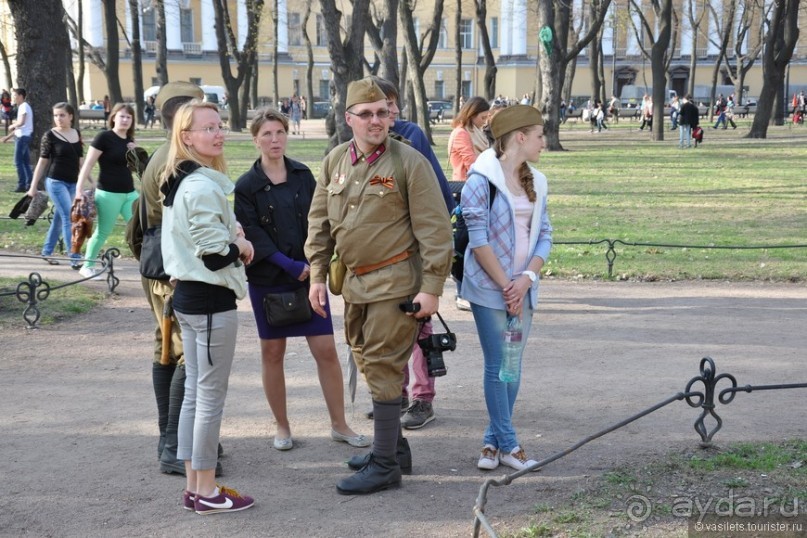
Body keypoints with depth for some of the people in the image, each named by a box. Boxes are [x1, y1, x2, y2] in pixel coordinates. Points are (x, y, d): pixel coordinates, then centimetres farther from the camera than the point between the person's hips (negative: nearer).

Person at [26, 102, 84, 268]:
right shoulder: (50, 136, -7)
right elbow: (42, 162, -4)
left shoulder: (77, 134, 7)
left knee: (59, 218, 13)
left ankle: (47, 252, 28)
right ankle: (75, 259, -13)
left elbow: (80, 159, 15)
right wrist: (33, 186, -4)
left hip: (73, 182, 5)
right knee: (69, 217, -12)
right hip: (55, 181, -5)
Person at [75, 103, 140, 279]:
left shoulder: (129, 140, 9)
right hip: (108, 193, -6)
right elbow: (88, 164, -12)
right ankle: (87, 266, 19)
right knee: (103, 232, 4)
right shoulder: (104, 137, -10)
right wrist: (80, 189, -17)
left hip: (129, 193, 6)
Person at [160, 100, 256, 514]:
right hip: (212, 300, -10)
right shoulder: (204, 186, -19)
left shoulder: (179, 181, 12)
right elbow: (214, 254, -23)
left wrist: (233, 235, 3)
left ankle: (193, 487, 22)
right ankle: (207, 492, 8)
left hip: (187, 295, 10)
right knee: (211, 396, -1)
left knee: (193, 391, 14)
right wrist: (241, 247, -4)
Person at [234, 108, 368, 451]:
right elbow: (252, 234, -9)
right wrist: (289, 265, -16)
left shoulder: (303, 175, 5)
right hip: (267, 279, -2)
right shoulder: (247, 186, -3)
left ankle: (339, 425, 11)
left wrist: (313, 263, -11)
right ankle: (282, 427, 20)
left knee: (326, 350, -1)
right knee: (272, 351, 7)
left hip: (308, 275, 2)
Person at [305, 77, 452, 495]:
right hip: (356, 280, 7)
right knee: (366, 361, 16)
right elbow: (319, 221, 14)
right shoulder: (336, 161, 7)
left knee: (383, 367, -6)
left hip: (395, 282, -7)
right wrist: (317, 276, 9)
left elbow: (434, 229, -12)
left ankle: (385, 465, 2)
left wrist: (432, 288, -16)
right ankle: (393, 443, 32)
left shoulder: (410, 163, -11)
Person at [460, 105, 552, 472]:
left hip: (523, 289, 6)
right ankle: (508, 444, 7)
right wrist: (506, 285, -12)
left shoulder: (536, 183, 11)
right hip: (490, 288, -6)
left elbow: (544, 236, 9)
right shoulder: (481, 180, -10)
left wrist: (527, 279, -6)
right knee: (498, 366, -2)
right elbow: (478, 239, -13)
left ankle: (494, 440, 19)